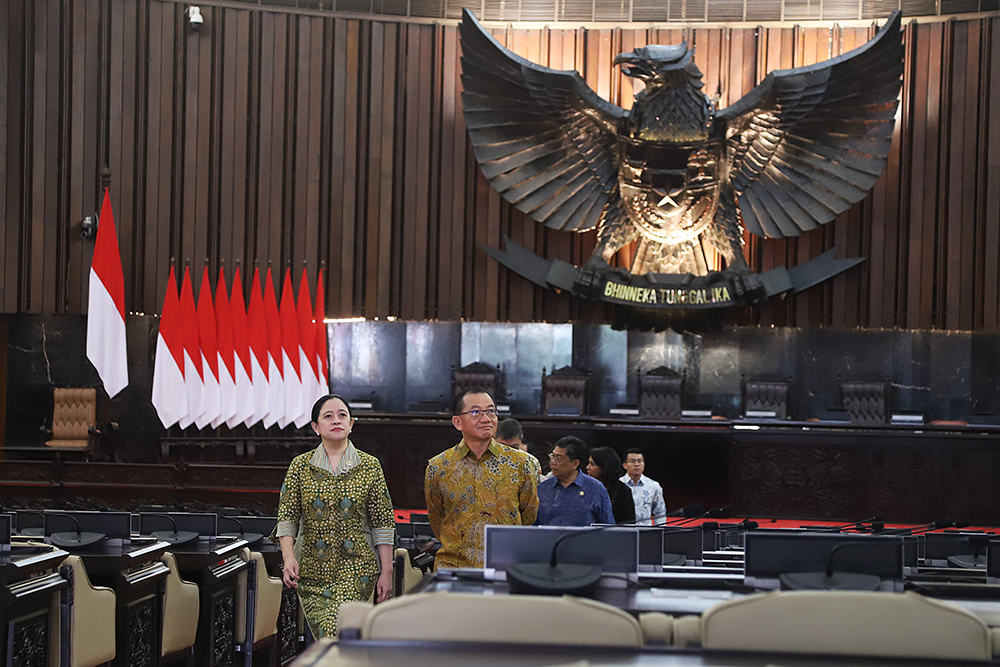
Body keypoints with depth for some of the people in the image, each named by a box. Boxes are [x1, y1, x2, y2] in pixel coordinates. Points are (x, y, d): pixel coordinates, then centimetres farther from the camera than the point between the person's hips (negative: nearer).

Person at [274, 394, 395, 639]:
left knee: (336, 634, -20)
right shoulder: (300, 466, 5)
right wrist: (288, 557, -14)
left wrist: (386, 571, 0)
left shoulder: (370, 466, 3)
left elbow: (383, 523, 3)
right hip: (312, 570, 2)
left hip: (356, 567, -2)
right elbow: (287, 515, 1)